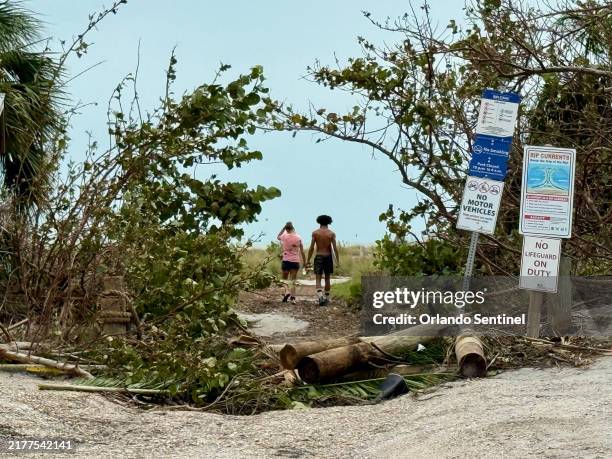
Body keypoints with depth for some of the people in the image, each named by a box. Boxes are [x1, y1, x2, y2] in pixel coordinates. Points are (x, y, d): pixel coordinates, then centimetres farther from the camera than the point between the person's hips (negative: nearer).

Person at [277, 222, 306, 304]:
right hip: (295, 261, 1)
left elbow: (278, 237, 21)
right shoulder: (298, 238, 0)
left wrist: (284, 227, 15)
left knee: (285, 279, 13)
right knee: (293, 280, 7)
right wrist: (304, 262, 11)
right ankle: (292, 298, 1)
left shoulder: (284, 237, -5)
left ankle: (287, 291, -13)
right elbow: (302, 252, 2)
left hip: (286, 260, -1)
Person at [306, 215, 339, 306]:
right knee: (327, 278, 16)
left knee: (318, 280, -3)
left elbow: (311, 248, -5)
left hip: (318, 257, -1)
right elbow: (335, 248, -7)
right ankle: (326, 298, 21)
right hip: (328, 257, 1)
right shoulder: (332, 233, -2)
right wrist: (337, 261, -3)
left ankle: (321, 297, -24)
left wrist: (308, 260, 0)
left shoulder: (315, 233, -2)